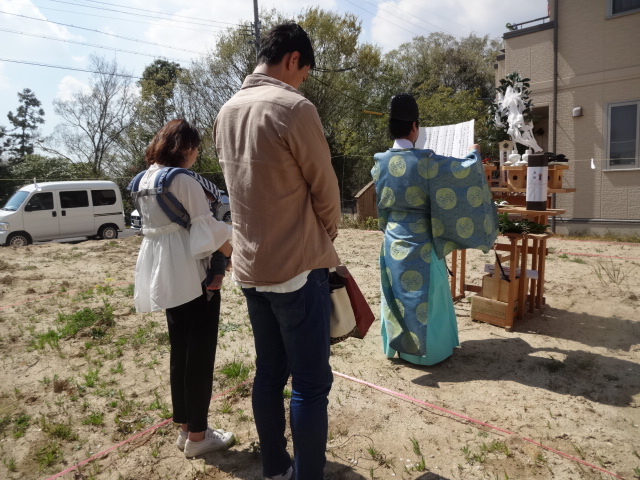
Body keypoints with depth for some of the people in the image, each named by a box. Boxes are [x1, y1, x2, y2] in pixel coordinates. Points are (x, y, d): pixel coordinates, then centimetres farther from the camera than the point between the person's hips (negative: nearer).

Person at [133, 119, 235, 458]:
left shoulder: (145, 180, 11)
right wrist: (229, 252, -2)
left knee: (180, 351, 17)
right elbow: (207, 229, -17)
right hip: (192, 275, -9)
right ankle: (197, 435, 15)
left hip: (165, 275, 9)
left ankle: (185, 427, 28)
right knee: (199, 354, 3)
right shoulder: (184, 181, -16)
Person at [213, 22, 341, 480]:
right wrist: (327, 237, 11)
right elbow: (325, 188, -8)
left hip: (250, 267, 8)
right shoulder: (294, 107, -14)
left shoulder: (227, 112, 9)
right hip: (297, 267, -8)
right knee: (311, 385, 4)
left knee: (269, 374, 18)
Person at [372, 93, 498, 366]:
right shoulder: (425, 161, -17)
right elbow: (464, 170, -6)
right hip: (419, 243, -5)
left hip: (392, 240, 5)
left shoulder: (381, 162, -1)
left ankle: (396, 344, 28)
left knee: (397, 292, 16)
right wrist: (474, 154, 14)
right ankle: (427, 348, 20)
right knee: (424, 295, 7)